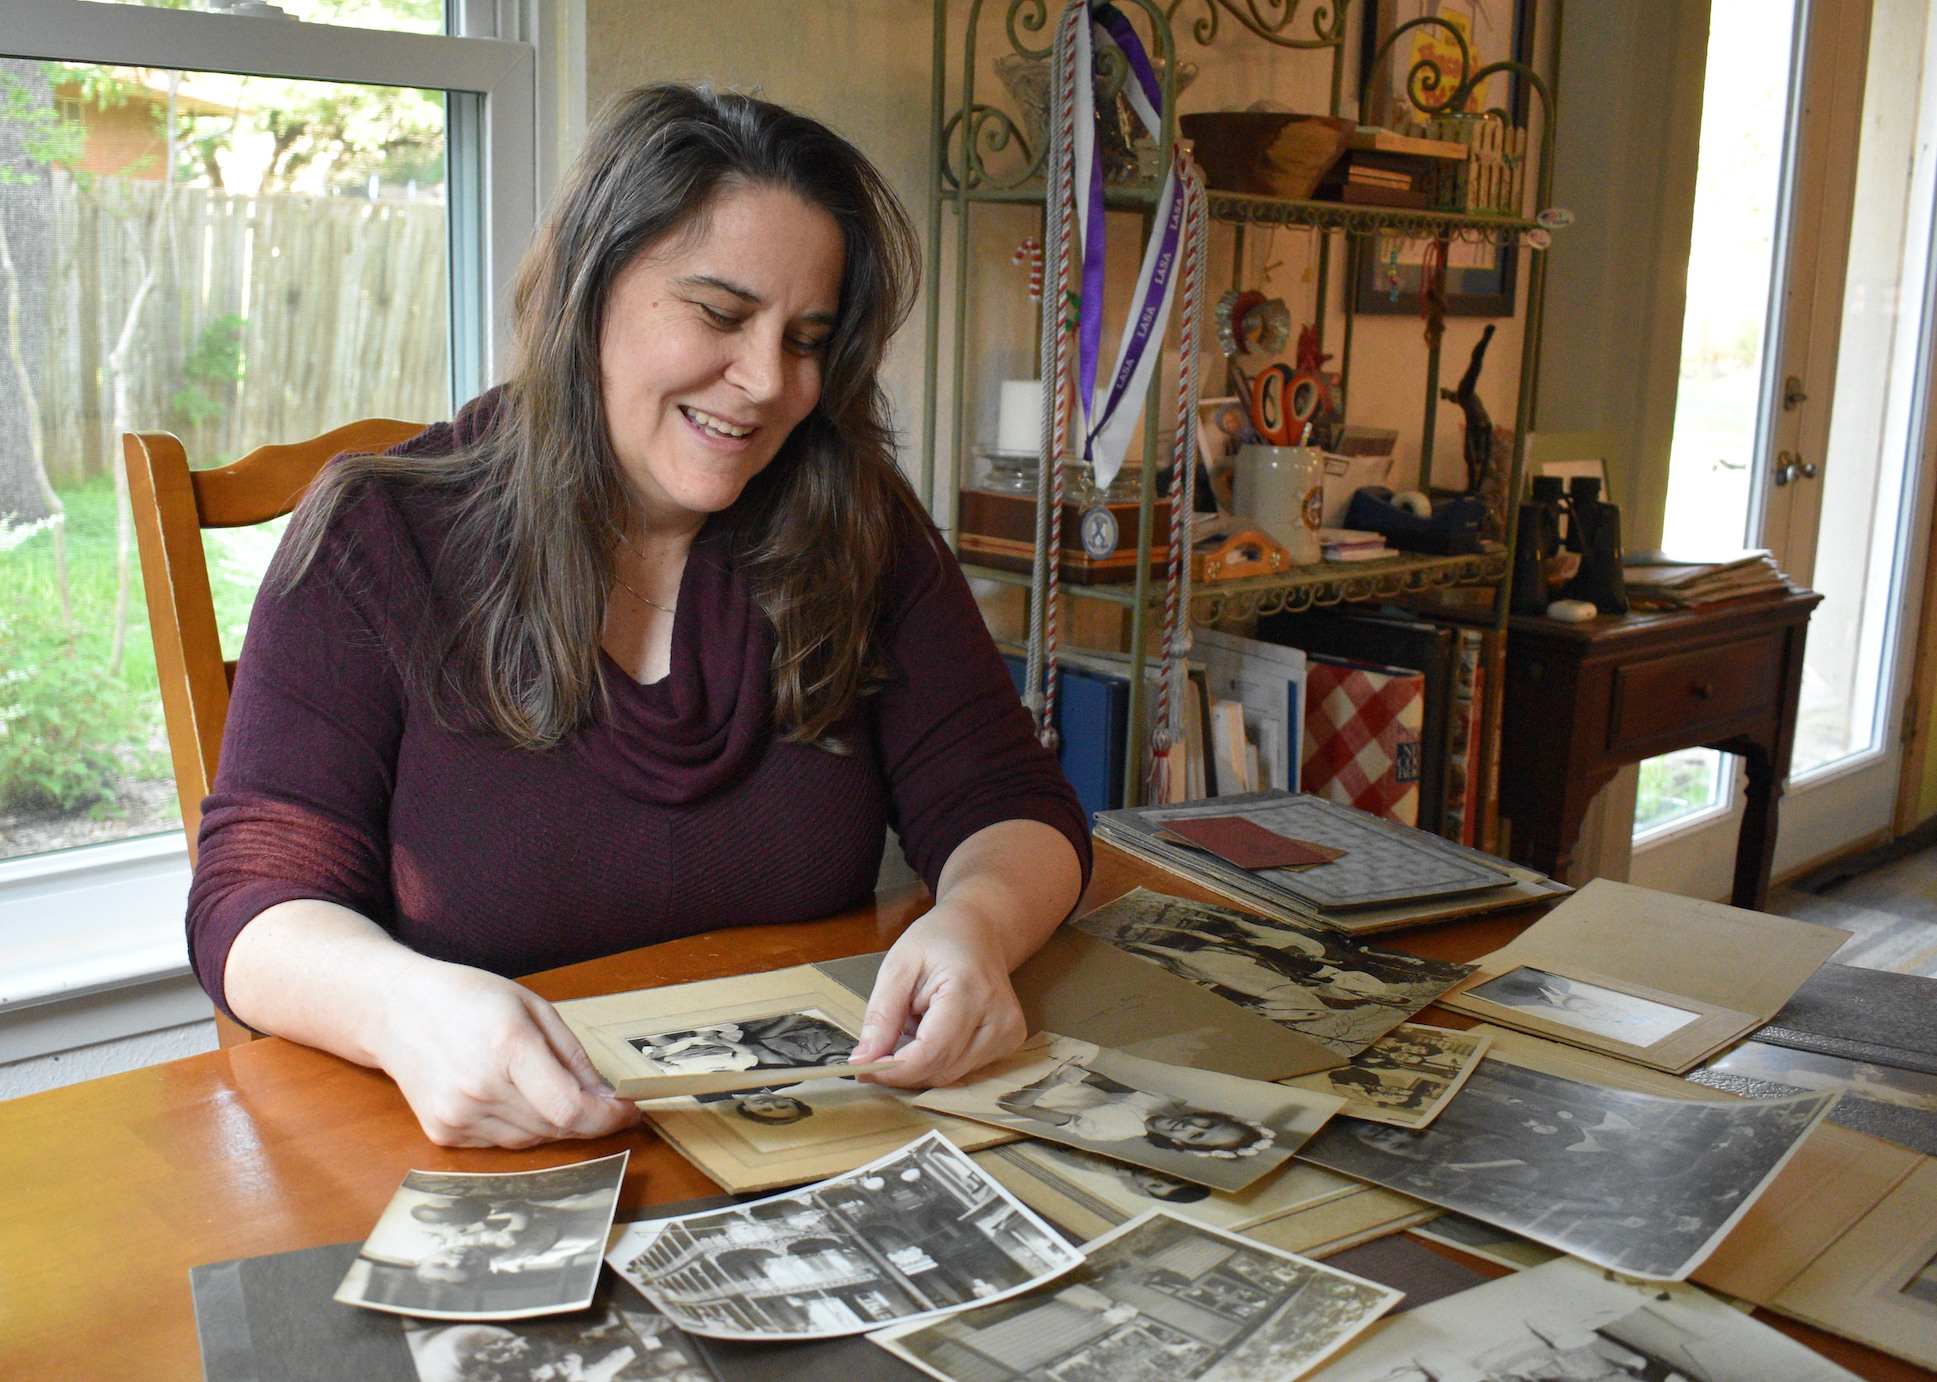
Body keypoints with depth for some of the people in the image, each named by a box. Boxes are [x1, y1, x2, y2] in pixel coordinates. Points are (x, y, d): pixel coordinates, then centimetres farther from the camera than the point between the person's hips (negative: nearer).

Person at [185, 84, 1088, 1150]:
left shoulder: (860, 533, 3)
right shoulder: (379, 541, -4)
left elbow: (1010, 804, 2)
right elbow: (255, 899, -9)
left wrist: (975, 924, -22)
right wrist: (403, 1003, -33)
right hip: (491, 1153, -2)